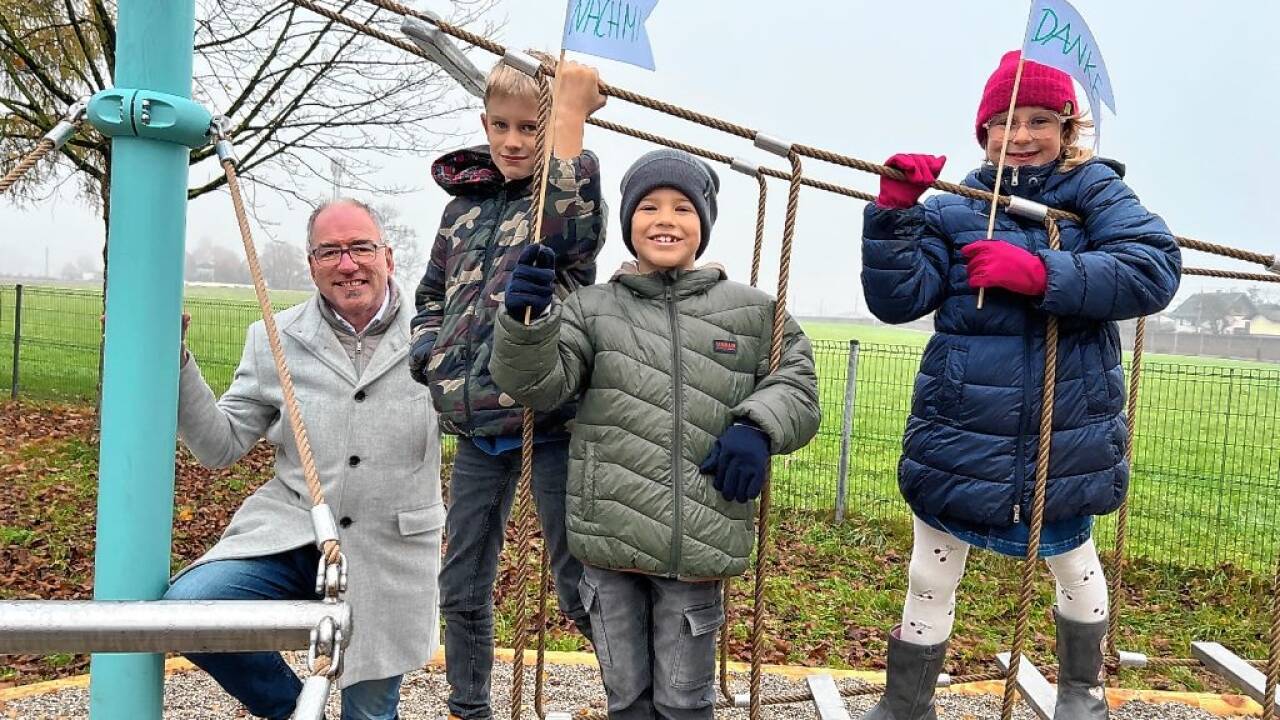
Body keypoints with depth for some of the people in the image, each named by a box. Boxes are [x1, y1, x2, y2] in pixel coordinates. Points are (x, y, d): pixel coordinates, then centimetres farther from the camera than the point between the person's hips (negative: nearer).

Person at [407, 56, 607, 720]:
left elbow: (574, 221, -30)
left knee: (580, 590, 3)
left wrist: (572, 102, -24)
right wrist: (431, 356, 3)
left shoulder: (568, 202, -4)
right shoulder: (463, 206, 11)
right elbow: (431, 297, 22)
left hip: (551, 421, -6)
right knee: (462, 588, 16)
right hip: (476, 424, 6)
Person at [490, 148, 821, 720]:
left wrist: (757, 427, -11)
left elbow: (796, 384, 9)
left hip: (698, 544, 0)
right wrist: (526, 321, -26)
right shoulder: (592, 307, 4)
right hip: (609, 541, 1)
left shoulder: (751, 311, 6)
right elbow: (540, 385, -6)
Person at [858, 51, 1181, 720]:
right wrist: (894, 210, -19)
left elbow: (1154, 270, -17)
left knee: (1073, 564, 22)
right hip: (959, 438, 0)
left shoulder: (1095, 191, -1)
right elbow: (896, 299, -8)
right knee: (930, 580, 11)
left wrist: (1041, 273, -27)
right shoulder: (952, 210, 0)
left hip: (1066, 439, 0)